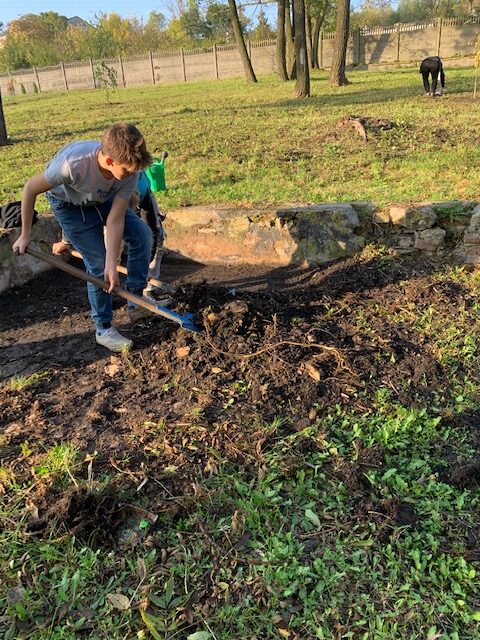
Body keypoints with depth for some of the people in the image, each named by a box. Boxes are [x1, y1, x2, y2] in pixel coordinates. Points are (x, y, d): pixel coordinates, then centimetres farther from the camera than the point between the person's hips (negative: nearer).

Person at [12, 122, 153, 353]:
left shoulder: (129, 171, -31)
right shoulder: (73, 163, -42)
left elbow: (115, 220, -27)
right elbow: (30, 189, -26)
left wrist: (112, 265, -32)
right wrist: (25, 235, -17)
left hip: (103, 198, 4)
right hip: (69, 204, -4)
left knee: (142, 234, -15)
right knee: (97, 264, -11)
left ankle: (135, 302, 0)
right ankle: (103, 330, 6)